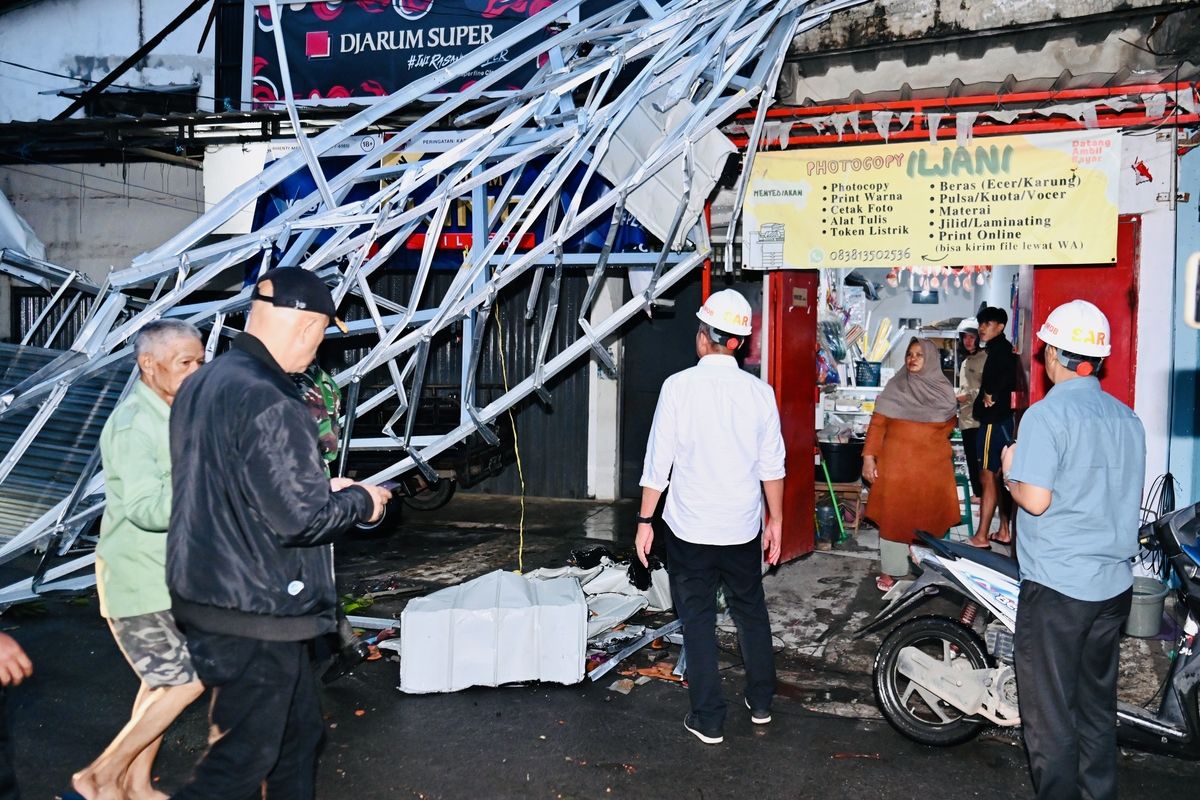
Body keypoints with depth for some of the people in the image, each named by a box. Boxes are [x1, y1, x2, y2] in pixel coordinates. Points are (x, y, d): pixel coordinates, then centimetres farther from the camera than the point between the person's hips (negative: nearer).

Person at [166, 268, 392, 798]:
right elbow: (300, 517, -24)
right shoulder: (269, 403, -23)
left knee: (299, 733, 22)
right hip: (256, 615, -10)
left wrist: (325, 488, 13)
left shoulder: (198, 385, 7)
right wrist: (361, 502, -5)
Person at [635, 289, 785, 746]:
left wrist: (645, 521, -1)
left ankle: (708, 720, 13)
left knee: (698, 620, 7)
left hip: (690, 528, -3)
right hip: (743, 528, 3)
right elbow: (772, 465, 2)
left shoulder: (679, 386, -11)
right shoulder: (759, 391, -3)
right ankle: (760, 702, 33)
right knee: (751, 611, 20)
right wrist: (775, 520, 14)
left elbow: (658, 462, -9)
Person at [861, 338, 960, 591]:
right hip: (896, 463, -1)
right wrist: (869, 457, -9)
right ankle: (890, 571, 7)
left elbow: (950, 422, 21)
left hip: (933, 466, 1)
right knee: (893, 515, 1)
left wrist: (932, 441, 12)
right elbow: (877, 424, -2)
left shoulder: (943, 390, 5)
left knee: (929, 516, 3)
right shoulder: (894, 387, 1)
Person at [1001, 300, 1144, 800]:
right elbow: (1130, 498, 15)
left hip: (1056, 585, -7)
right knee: (1098, 707, 18)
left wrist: (1010, 471, -2)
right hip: (1114, 584, 7)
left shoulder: (1047, 414, -14)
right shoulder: (1127, 418, 8)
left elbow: (1035, 499, -20)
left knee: (1050, 714, 3)